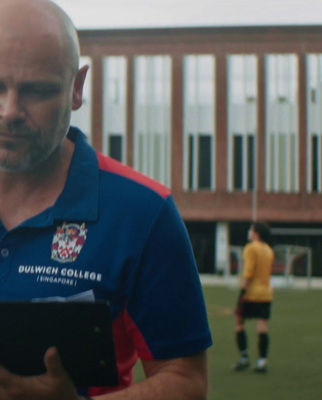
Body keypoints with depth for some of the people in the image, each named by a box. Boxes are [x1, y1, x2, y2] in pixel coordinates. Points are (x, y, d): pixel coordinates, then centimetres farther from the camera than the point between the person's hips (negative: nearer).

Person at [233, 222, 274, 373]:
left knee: (239, 322, 7)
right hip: (266, 292, 6)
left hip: (251, 292, -6)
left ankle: (244, 358, 3)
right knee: (263, 327, 1)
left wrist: (242, 291, -16)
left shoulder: (251, 248, -8)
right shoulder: (269, 250, 14)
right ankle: (262, 362, -3)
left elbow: (248, 272, -15)